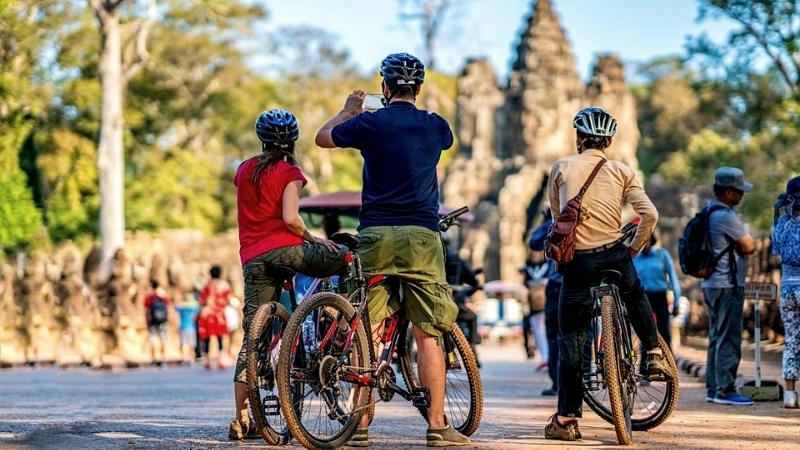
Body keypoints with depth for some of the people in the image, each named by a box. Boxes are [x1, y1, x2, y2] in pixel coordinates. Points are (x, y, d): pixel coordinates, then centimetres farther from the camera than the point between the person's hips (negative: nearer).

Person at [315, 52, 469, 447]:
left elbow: (322, 137, 18)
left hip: (376, 236, 0)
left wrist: (350, 109, 34)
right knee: (428, 334, 2)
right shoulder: (435, 127, 6)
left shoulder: (370, 123, 0)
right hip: (421, 236, 1)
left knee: (367, 333, 3)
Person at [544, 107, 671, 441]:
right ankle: (655, 356, 30)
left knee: (570, 339, 4)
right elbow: (650, 215, -4)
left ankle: (565, 419, 1)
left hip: (577, 260, -1)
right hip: (614, 256, 1)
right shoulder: (622, 172, 5)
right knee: (636, 298, 35)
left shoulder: (562, 168, 5)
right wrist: (635, 248, 11)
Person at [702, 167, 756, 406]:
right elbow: (749, 247, -13)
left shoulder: (709, 212, 14)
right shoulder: (726, 216, -18)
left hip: (711, 284, 10)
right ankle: (725, 390, -6)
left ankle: (713, 388, 18)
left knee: (717, 337, 14)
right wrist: (747, 240, 6)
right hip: (727, 285, -10)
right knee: (729, 339, -7)